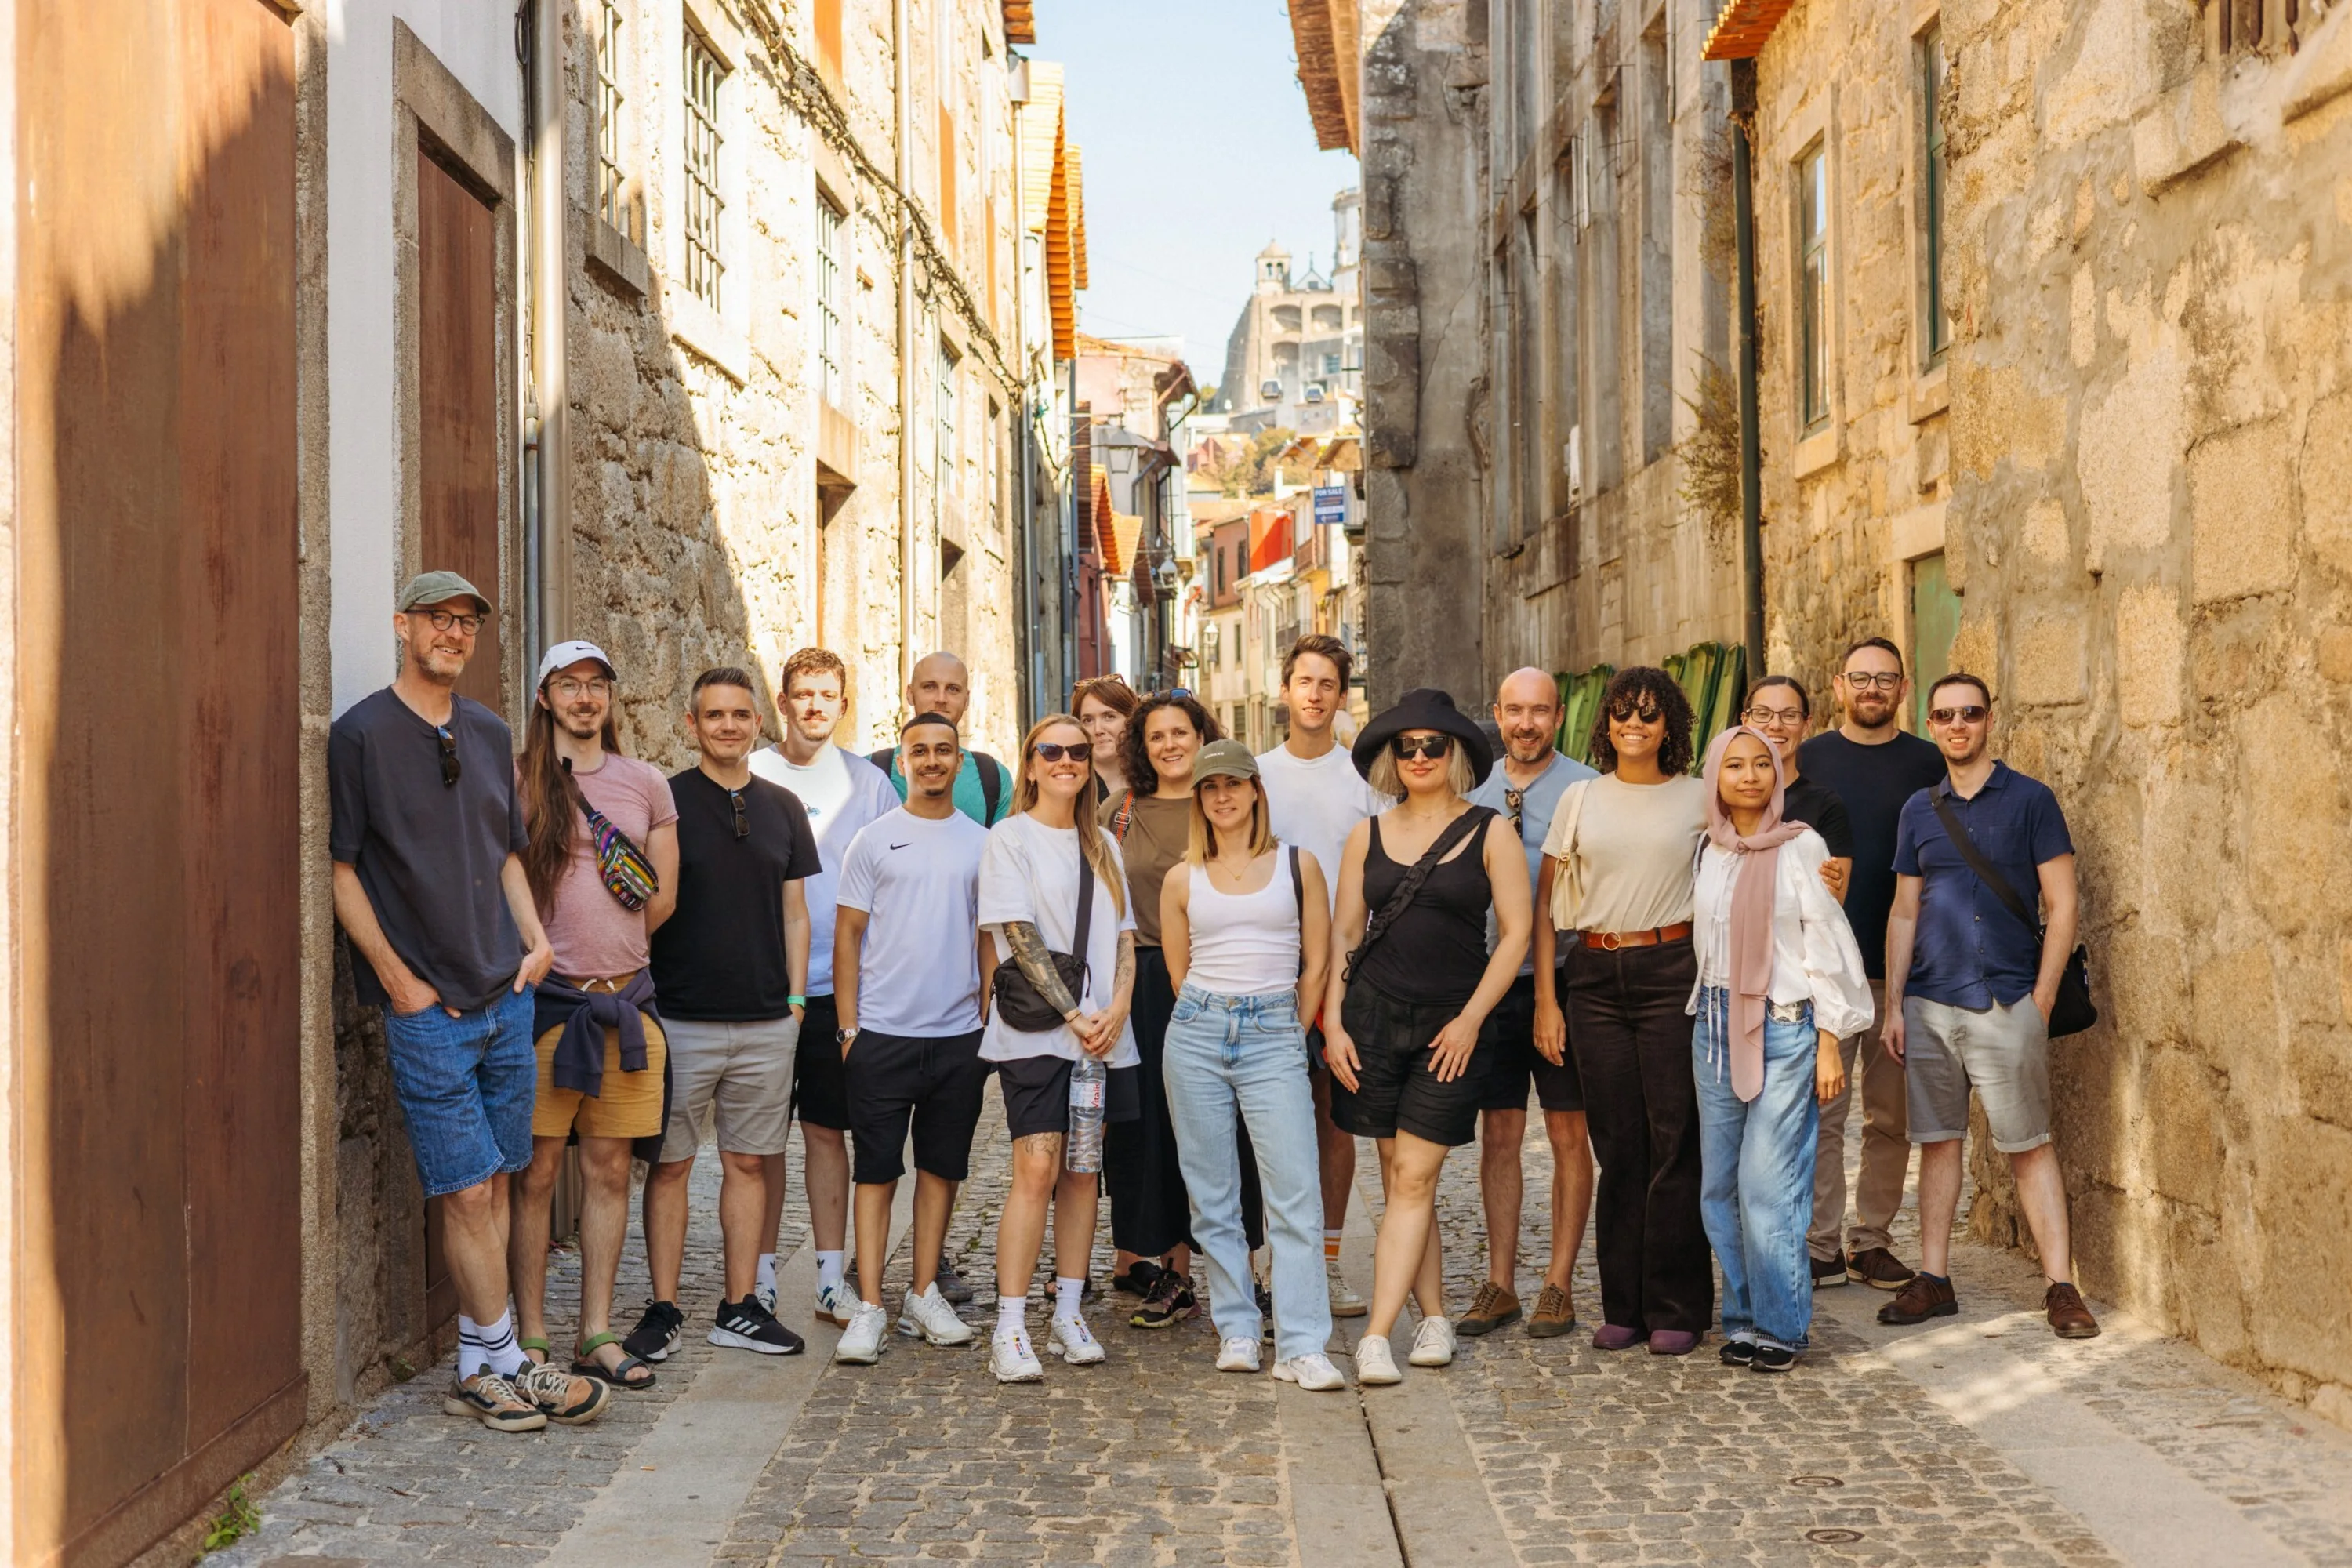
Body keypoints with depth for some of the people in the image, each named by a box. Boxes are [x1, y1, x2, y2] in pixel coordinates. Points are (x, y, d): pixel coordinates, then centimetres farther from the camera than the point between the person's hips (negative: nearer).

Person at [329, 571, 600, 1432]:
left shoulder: (490, 733, 13)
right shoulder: (362, 733, -5)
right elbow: (341, 869, -6)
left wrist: (535, 939, 7)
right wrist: (397, 978, -10)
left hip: (507, 995, 6)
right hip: (426, 1005, -6)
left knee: (494, 1184, 8)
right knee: (467, 1191, -4)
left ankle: (479, 1372, 15)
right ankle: (504, 1366, 7)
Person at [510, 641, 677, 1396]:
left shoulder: (646, 783, 11)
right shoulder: (517, 782, 0)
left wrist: (612, 948, 6)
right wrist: (550, 952, -4)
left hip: (626, 998, 4)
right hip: (545, 998, -4)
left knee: (609, 1170, 8)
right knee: (538, 1171, 0)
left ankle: (597, 1333, 16)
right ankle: (532, 1338, 9)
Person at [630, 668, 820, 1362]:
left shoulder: (783, 809, 11)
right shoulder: (664, 802, -1)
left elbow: (794, 912, 14)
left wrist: (796, 997, 7)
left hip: (767, 1022, 3)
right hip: (681, 1017, -3)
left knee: (748, 1163, 8)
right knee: (670, 1166, 2)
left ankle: (740, 1307, 17)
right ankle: (663, 1311, 11)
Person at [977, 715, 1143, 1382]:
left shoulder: (1102, 845, 17)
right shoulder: (1010, 838, 0)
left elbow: (1124, 934, 12)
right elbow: (1018, 936, -8)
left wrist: (1117, 1009, -5)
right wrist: (1073, 1014, -13)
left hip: (1103, 1032, 5)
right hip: (1034, 1029, -5)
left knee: (1081, 1172, 6)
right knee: (1036, 1170, -12)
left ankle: (1068, 1315, 13)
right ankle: (1010, 1329, -10)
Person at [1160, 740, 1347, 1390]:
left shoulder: (1298, 866, 6)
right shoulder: (1182, 879, 9)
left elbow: (1316, 965, 8)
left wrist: (1283, 1031, 10)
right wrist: (1216, 1021, 13)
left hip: (1274, 1036, -1)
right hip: (1198, 1031, 2)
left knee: (1296, 1193, -9)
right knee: (1212, 1195, 4)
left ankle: (1302, 1347, -8)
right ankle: (1236, 1330, 15)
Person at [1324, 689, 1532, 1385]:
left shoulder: (1490, 833, 1)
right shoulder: (1369, 836, 9)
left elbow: (1516, 932, -2)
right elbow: (1344, 932, 11)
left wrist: (1470, 1020, -8)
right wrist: (1332, 1021, 1)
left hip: (1451, 1024, -3)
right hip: (1374, 1014, 3)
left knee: (1415, 1178, -7)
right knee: (1398, 1176, 5)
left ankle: (1375, 1336, -8)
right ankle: (1434, 1319, 16)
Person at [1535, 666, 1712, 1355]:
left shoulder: (1698, 798, 6)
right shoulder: (1580, 799, 10)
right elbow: (1547, 902, 9)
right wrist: (1545, 995, 2)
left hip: (1672, 971, -2)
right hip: (1595, 976, 2)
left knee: (1674, 1140, -3)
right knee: (1617, 1143, 6)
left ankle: (1676, 1309, 6)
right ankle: (1622, 1306, 15)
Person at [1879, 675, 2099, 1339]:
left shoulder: (2030, 799, 0)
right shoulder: (1919, 810, 11)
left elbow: (2061, 906, -1)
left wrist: (2041, 1002, -7)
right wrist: (1894, 1005, 7)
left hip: (2006, 1003, -4)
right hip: (1929, 1004, 4)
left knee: (2029, 1147, -2)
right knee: (1937, 1140, 8)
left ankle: (2061, 1289, 3)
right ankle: (1934, 1279, 15)